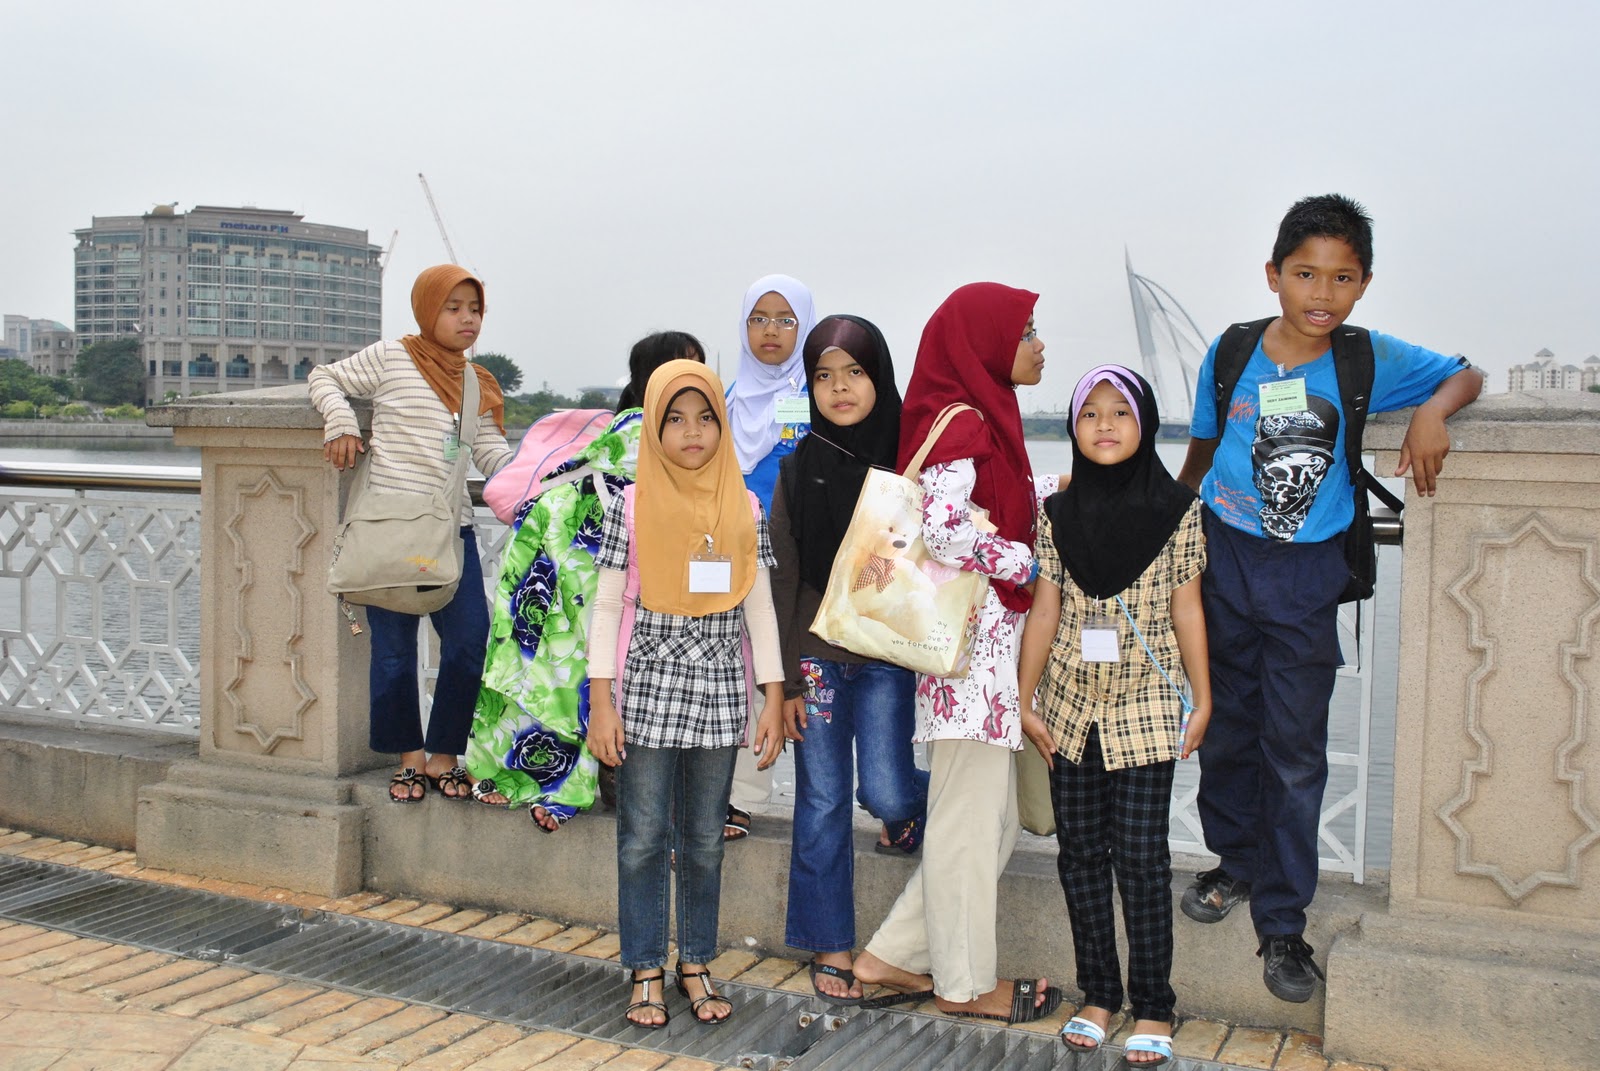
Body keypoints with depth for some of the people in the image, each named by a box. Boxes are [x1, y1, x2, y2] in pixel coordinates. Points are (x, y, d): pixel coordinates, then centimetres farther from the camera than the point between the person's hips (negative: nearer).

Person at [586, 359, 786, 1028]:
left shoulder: (744, 507, 4)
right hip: (646, 689, -2)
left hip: (718, 692, 2)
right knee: (643, 839, 4)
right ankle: (646, 973, 18)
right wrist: (601, 702, -6)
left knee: (705, 841, 10)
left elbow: (760, 606, 6)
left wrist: (774, 697, 3)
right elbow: (607, 605, -1)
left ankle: (696, 965, 25)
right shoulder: (632, 504, -2)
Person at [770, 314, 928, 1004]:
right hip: (816, 653, 1)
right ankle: (830, 947, 20)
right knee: (822, 804, 6)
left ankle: (915, 804, 29)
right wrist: (786, 679, -1)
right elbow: (783, 579, 1)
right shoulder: (800, 468, 1)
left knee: (885, 792, -9)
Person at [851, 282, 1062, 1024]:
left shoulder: (980, 418, 16)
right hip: (969, 635, -10)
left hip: (989, 637, 10)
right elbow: (941, 527, -25)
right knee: (971, 816, 3)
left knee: (992, 820, 14)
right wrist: (1023, 561, -14)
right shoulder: (962, 422, -13)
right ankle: (964, 983, 18)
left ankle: (893, 956, 23)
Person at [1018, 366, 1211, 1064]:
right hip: (1072, 705, 3)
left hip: (1145, 706, -3)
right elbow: (1044, 611, 5)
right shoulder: (1057, 513, 3)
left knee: (1141, 856, -2)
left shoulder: (1175, 510, -2)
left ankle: (1152, 1006, 11)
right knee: (1080, 853, 8)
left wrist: (1203, 700, 3)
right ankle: (1098, 994, 22)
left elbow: (1186, 610, 2)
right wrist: (1025, 701, 3)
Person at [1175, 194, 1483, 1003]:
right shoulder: (1230, 354, -4)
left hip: (1307, 577, -1)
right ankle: (1238, 861, 36)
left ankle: (1281, 923, 12)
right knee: (1226, 730, 13)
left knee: (1295, 750, -1)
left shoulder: (1367, 360, -6)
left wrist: (1431, 413, -15)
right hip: (1223, 562, 1)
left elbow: (1468, 373, 7)